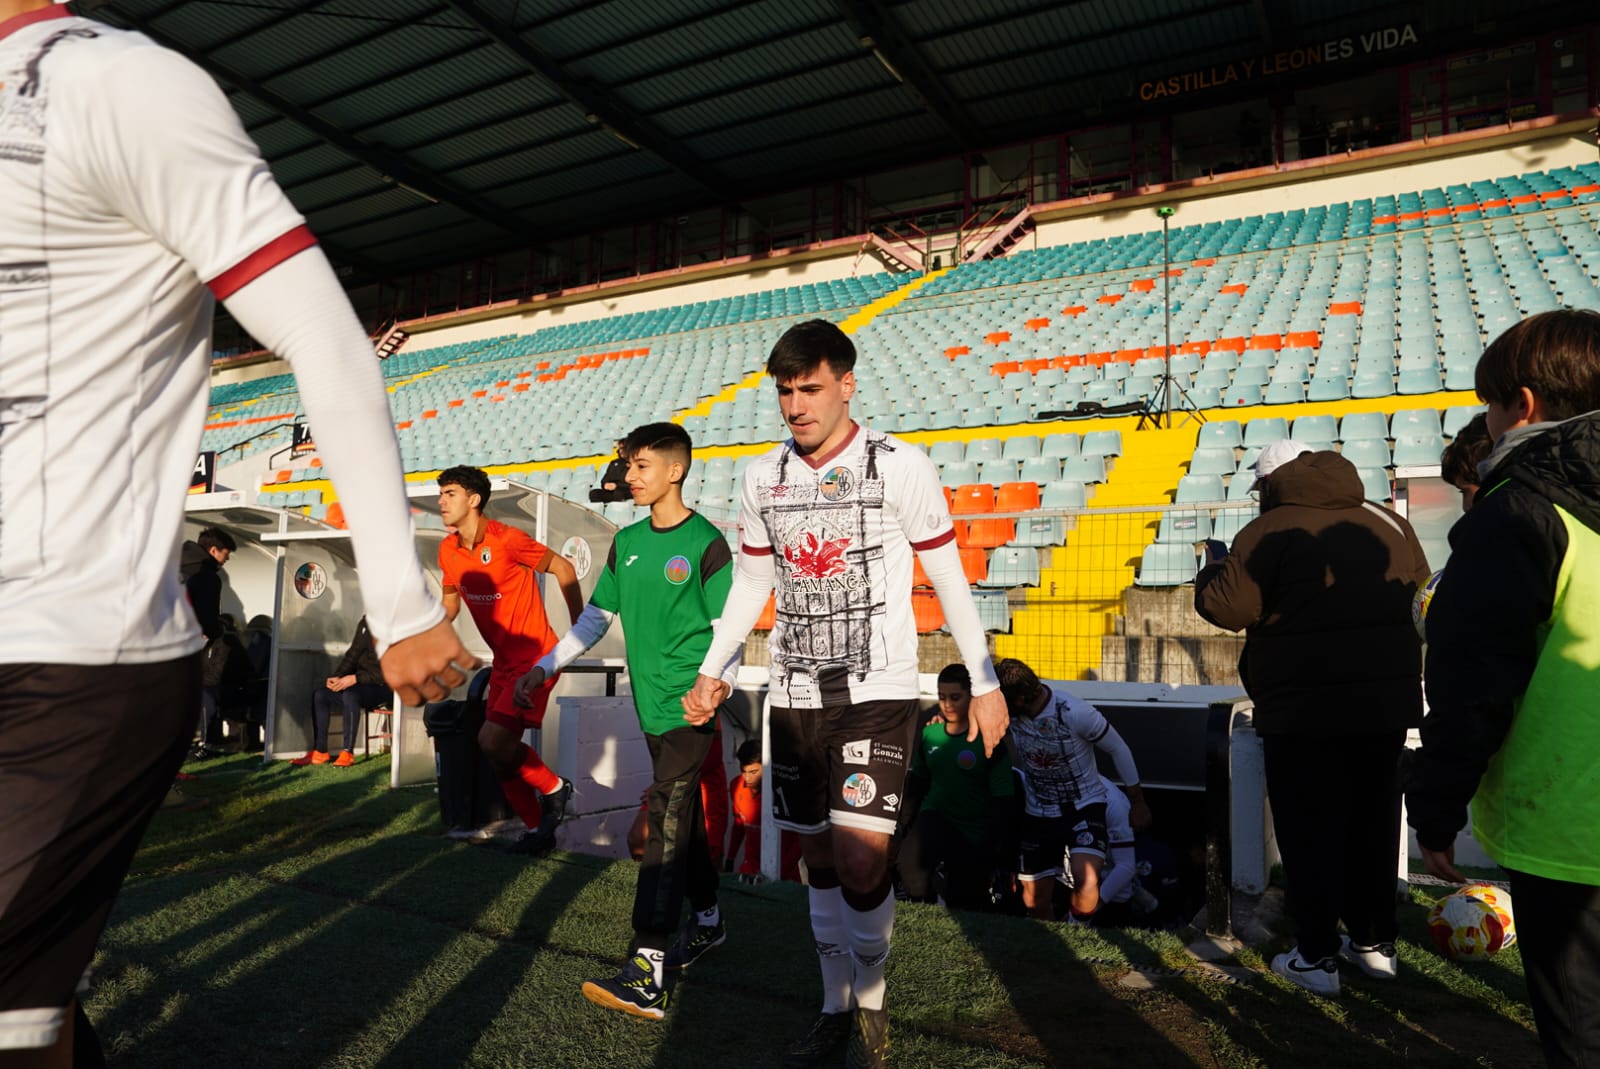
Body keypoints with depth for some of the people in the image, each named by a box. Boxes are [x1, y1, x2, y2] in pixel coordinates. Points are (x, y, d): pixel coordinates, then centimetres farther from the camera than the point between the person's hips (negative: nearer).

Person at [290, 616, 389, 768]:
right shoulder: (365, 623, 10)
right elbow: (352, 655, 13)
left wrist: (355, 678, -25)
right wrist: (336, 677, -3)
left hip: (381, 685, -8)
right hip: (360, 681, 8)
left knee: (350, 695, -34)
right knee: (319, 694, -8)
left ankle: (348, 753, -23)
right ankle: (319, 752, -3)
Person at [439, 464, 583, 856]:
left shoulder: (506, 540, -19)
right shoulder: (448, 550, 3)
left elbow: (563, 568, -9)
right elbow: (450, 603, 18)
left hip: (536, 658, -8)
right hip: (503, 661, 8)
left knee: (492, 740, -20)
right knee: (502, 756, 9)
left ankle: (554, 788, 5)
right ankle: (538, 830, 28)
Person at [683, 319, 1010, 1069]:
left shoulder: (900, 466, -8)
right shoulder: (761, 479, 4)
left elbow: (950, 579, -2)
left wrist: (985, 684, -2)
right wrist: (710, 672, 13)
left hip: (878, 692, -4)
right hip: (795, 696, 4)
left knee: (860, 860, -11)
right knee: (819, 856, 11)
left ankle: (871, 1006, 14)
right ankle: (836, 1006, 29)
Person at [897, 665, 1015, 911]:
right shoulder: (930, 733, 1)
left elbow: (1003, 800, -10)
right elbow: (917, 782, 14)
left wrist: (998, 854, -12)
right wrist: (908, 826, 13)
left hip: (976, 835, -2)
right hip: (936, 817, 2)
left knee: (965, 906, 2)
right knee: (910, 858, -29)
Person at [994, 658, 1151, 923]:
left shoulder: (1076, 712, -27)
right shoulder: (1010, 711, -14)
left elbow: (1118, 749, -10)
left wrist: (1137, 801, 0)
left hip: (1084, 805, -4)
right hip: (1038, 813, 4)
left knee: (1086, 881, -29)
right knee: (1035, 902, 9)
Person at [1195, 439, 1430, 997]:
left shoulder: (1269, 532, -13)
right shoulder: (1388, 522, 6)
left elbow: (1227, 608, -17)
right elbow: (1417, 581, 21)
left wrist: (1211, 571, 3)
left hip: (1304, 709, -6)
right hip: (1387, 699, 6)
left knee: (1309, 830, 5)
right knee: (1373, 822, 18)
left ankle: (1317, 957, 12)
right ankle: (1375, 940, 31)